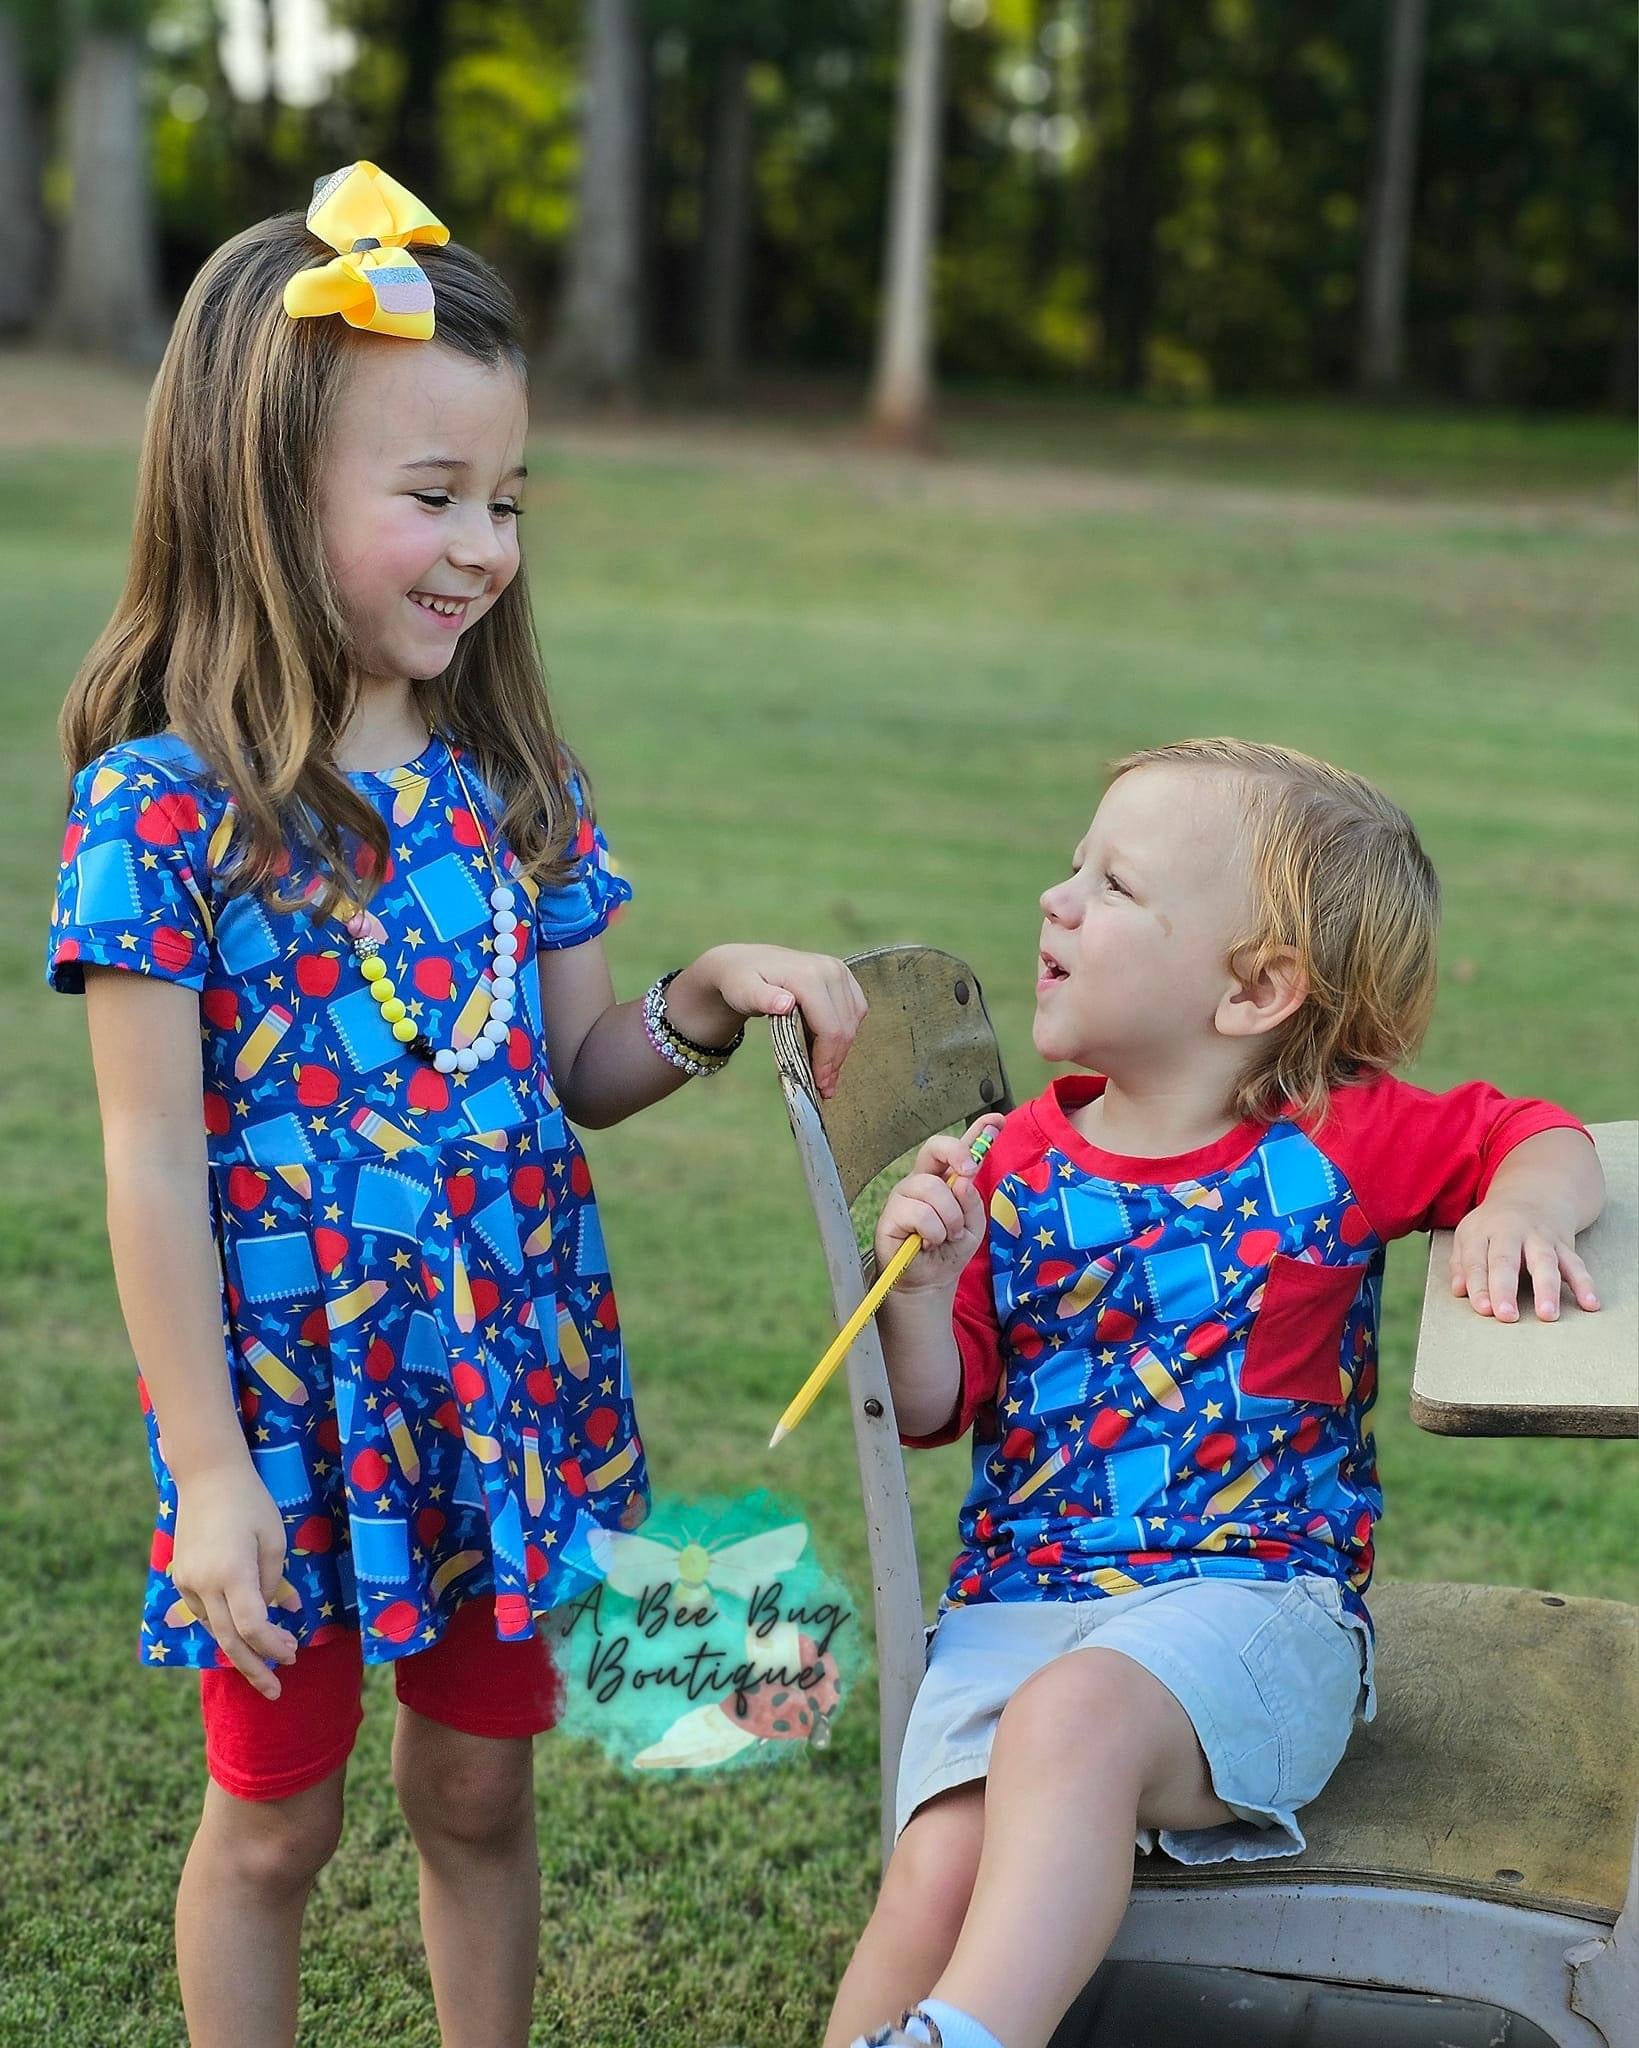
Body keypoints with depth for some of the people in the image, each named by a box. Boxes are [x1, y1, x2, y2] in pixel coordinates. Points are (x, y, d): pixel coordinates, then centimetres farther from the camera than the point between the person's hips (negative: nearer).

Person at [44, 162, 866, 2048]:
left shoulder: (507, 784, 2)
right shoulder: (167, 804, -15)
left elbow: (568, 1075, 9)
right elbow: (151, 1162, -14)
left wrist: (706, 1005, -11)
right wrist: (212, 1470, -15)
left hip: (511, 1382, 5)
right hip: (292, 1405, -4)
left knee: (479, 1785, 18)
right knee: (274, 1813, 13)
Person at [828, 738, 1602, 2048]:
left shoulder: (1340, 1140, 4)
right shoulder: (1020, 1166, 8)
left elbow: (1548, 1139, 16)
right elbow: (934, 1408, 10)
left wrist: (1520, 1206, -8)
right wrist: (922, 1290, -11)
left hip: (1255, 1589, -2)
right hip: (1021, 1595, 3)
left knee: (1074, 1714, -36)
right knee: (941, 1870, -25)